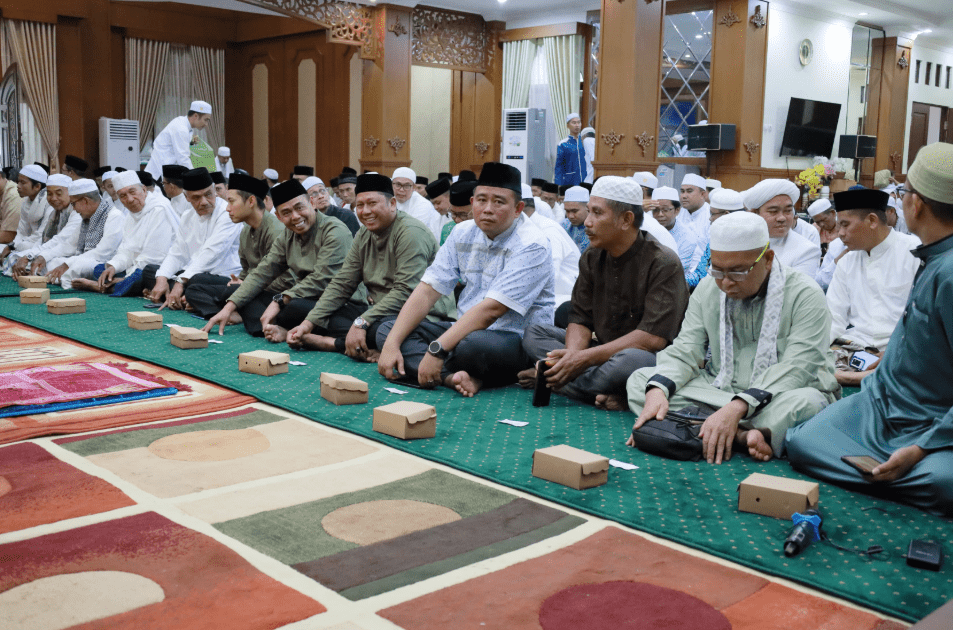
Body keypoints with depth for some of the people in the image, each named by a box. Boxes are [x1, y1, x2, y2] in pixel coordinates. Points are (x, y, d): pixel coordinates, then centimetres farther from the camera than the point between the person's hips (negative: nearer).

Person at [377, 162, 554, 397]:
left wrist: (436, 350, -29)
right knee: (387, 330, -7)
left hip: (517, 340, -8)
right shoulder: (463, 233, 5)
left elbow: (491, 309, -25)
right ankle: (453, 376, -26)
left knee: (472, 345, -41)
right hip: (466, 329, 8)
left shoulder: (531, 246, -16)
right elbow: (427, 290, 1)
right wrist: (392, 344, -11)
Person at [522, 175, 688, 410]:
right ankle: (610, 392, -23)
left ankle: (548, 379, -19)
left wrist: (586, 357, -26)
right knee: (534, 333, -5)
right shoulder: (593, 258, 6)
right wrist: (572, 355, -21)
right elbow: (580, 319, 3)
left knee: (631, 359, -41)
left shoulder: (663, 264, -15)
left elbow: (653, 337, -22)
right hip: (603, 352, 7)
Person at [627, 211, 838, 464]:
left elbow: (795, 369, -23)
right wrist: (658, 390, -24)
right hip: (719, 391, 5)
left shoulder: (805, 295, -12)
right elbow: (685, 351, -1)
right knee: (640, 379, -16)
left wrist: (737, 407, -37)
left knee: (807, 401, -39)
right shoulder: (708, 289, 3)